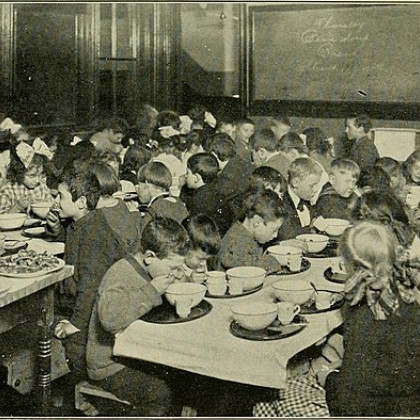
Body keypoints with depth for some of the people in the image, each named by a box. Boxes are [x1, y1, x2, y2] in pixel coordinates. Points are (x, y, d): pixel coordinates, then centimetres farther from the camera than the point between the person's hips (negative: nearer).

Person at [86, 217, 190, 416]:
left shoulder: (153, 272, 7)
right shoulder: (120, 275, -21)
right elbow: (111, 318, -41)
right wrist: (152, 291, -31)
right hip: (112, 366, -9)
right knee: (160, 394, -27)